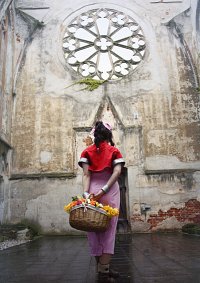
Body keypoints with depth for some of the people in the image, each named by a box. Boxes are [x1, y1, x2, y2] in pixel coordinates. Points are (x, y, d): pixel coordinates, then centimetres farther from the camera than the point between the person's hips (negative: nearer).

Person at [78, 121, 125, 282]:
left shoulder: (87, 152, 10)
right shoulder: (114, 151, 7)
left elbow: (86, 174, -2)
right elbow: (117, 172, -8)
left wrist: (86, 193, -9)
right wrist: (103, 190, -13)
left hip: (92, 191, 1)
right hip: (110, 191, -1)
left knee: (94, 229, 9)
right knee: (108, 229, 3)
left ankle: (102, 268, 17)